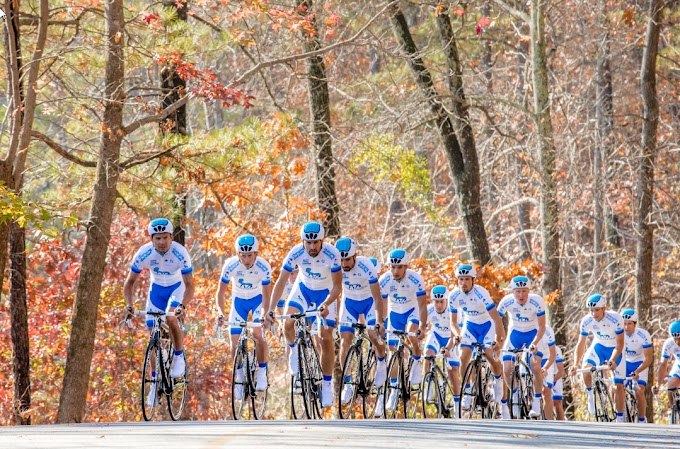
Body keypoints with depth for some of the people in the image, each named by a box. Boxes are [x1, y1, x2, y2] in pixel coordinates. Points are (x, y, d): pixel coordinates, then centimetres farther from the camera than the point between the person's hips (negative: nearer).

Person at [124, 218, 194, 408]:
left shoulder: (180, 253, -30)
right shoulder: (144, 254, -25)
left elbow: (189, 285, -27)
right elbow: (130, 281, -14)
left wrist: (183, 305, -44)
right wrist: (129, 304, -30)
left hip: (177, 287, -2)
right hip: (157, 288, 3)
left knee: (171, 319, -32)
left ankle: (179, 357, -5)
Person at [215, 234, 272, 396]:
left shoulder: (264, 267, -28)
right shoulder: (231, 265, -26)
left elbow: (266, 295, -22)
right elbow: (220, 293, -18)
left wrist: (265, 314, -39)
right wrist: (221, 313, -34)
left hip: (257, 299, -2)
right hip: (239, 300, 2)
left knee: (258, 333, -26)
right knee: (235, 343, -7)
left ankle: (262, 372, -7)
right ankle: (240, 377, 14)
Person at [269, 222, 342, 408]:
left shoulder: (332, 254, -30)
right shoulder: (296, 254, -26)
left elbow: (337, 286, -26)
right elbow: (281, 281, -21)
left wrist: (326, 304, -44)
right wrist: (272, 307, -31)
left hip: (326, 293, -2)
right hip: (303, 289, 2)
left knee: (326, 338, -10)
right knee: (288, 325, -23)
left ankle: (327, 385, 2)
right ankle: (294, 350, 11)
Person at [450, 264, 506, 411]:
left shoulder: (481, 293, -29)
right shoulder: (454, 296, -17)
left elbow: (496, 317, -28)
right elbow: (453, 322, -6)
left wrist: (500, 336, -36)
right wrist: (457, 334, -27)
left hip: (487, 324, -3)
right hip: (470, 325, 3)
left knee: (490, 355, -19)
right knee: (463, 357, -13)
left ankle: (498, 380, 13)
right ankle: (467, 393, -1)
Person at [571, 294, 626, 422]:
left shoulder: (615, 319, -31)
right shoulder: (587, 321, -21)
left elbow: (620, 344, -27)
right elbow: (581, 344, -15)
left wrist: (612, 360, -42)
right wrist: (575, 364, -27)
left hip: (615, 350, -2)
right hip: (598, 346, 2)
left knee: (619, 386, -4)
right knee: (586, 368, -28)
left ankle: (620, 417, 11)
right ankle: (591, 394, -2)